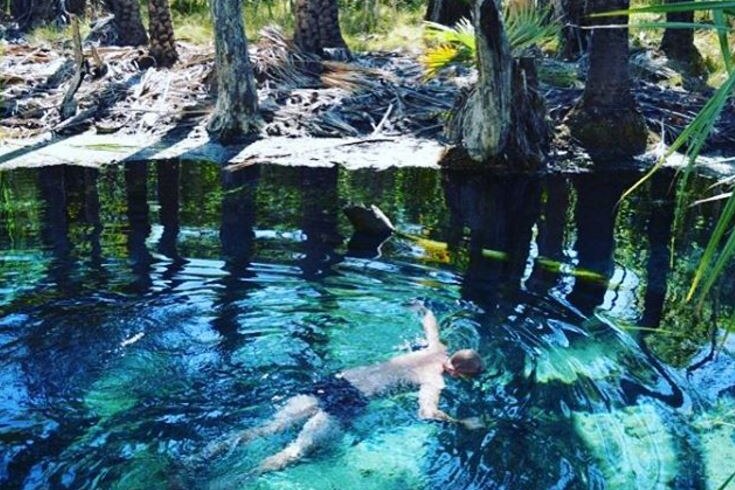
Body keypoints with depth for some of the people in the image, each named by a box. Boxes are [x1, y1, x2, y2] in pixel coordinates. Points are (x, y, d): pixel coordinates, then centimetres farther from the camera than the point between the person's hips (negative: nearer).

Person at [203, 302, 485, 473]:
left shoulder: (437, 350, 18)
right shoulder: (434, 381, -3)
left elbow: (430, 323, 39)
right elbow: (427, 413, -21)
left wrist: (424, 310, 61)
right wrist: (462, 424, -8)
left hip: (339, 380, 7)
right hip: (352, 400, -7)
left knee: (271, 427, -1)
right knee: (297, 450, -14)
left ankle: (214, 450, -11)